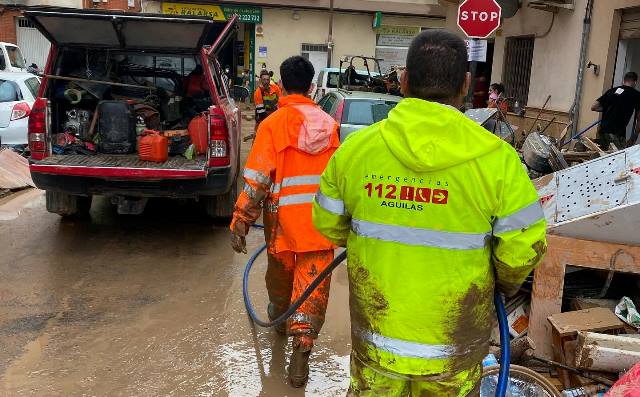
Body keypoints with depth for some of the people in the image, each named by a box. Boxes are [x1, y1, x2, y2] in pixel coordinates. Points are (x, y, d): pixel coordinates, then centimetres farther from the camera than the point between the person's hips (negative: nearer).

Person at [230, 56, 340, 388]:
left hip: (284, 218, -1)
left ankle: (280, 314, 49)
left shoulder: (274, 123, -9)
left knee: (280, 271, 23)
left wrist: (241, 221, -9)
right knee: (312, 284, 5)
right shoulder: (329, 124, 3)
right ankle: (302, 347, -2)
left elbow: (257, 179, -14)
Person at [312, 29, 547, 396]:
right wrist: (507, 281, 12)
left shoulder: (356, 148, -11)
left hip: (375, 337, 2)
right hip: (454, 344, -1)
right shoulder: (497, 159, -17)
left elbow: (328, 225, 1)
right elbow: (523, 248, -11)